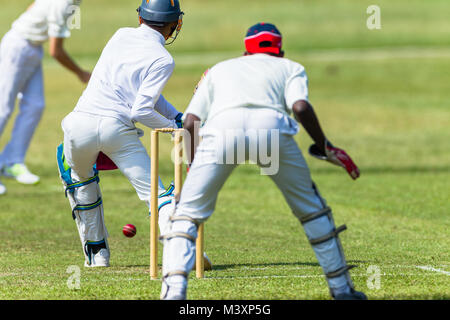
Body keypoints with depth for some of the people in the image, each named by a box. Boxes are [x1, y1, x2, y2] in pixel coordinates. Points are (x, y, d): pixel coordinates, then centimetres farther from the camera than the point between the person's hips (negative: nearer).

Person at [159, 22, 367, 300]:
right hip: (271, 127, 0)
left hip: (221, 130, 0)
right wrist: (325, 147, 17)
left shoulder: (219, 69, 38)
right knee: (311, 206, 20)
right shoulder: (291, 68, 32)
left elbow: (190, 121, 24)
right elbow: (300, 107, 9)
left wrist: (195, 165, 33)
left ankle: (174, 289, -12)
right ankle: (341, 287, 23)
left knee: (187, 212, 9)